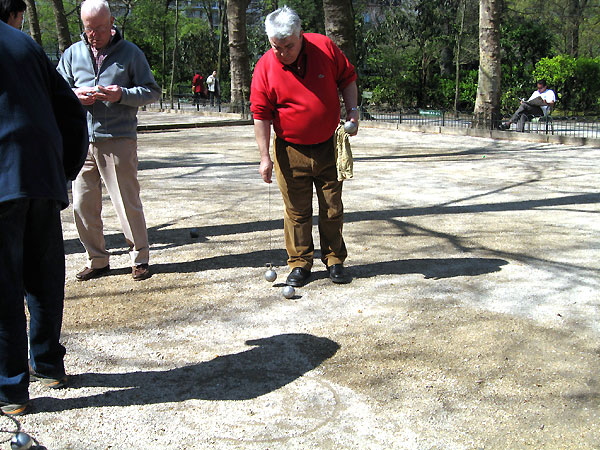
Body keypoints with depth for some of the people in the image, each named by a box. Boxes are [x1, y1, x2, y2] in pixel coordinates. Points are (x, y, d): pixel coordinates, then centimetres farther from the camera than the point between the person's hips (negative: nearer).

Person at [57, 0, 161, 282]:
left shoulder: (130, 52, 3)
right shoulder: (73, 53, 12)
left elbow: (152, 91, 3)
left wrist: (122, 95, -14)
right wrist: (74, 95, -6)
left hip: (119, 140, -4)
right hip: (81, 141, 4)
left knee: (128, 203, 0)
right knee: (83, 205, 6)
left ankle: (140, 258, 15)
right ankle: (97, 260, 21)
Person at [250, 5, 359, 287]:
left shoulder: (325, 47, -7)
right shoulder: (265, 67, -10)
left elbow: (347, 79, 8)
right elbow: (261, 115, -8)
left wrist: (352, 110, -6)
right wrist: (264, 157, -11)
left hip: (329, 147, 1)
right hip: (291, 151, -1)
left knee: (332, 209, 8)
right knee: (297, 211, 5)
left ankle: (334, 259, 23)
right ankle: (300, 263, 18)